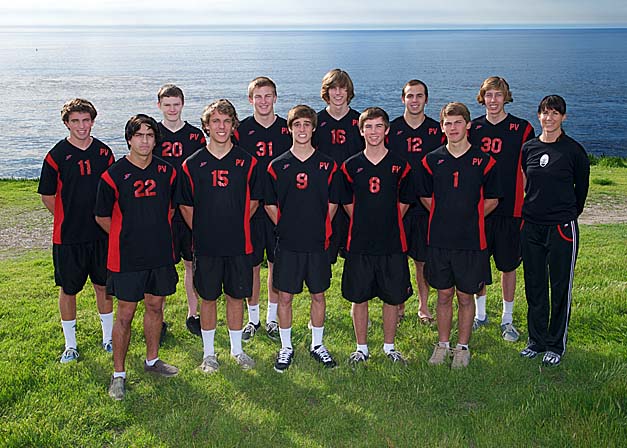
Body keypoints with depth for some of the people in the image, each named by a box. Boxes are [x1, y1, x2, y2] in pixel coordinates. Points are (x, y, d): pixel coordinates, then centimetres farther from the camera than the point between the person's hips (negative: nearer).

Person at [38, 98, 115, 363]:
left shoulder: (104, 152, 2)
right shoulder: (57, 155, -7)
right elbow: (47, 195, 0)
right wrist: (68, 220, 3)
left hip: (101, 234, 3)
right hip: (68, 236, -3)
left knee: (103, 285, 13)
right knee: (68, 289, 8)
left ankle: (108, 338, 28)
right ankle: (70, 345, 23)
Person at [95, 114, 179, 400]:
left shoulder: (167, 171, 2)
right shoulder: (114, 175, -9)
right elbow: (102, 216, 1)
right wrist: (125, 237, 7)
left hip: (160, 253, 4)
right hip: (126, 257, -4)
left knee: (155, 306, 15)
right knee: (125, 314, 2)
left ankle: (152, 360, 33)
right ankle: (118, 374, 13)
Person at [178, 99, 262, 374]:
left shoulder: (246, 162, 1)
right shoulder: (193, 164, -1)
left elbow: (253, 200, 10)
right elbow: (185, 205, 6)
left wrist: (236, 225, 7)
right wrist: (201, 231, 3)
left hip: (239, 244, 1)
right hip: (205, 245, -1)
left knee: (236, 297, 11)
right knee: (208, 298, 10)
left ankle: (237, 349, 28)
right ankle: (208, 352, 24)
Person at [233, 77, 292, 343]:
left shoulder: (287, 129, 5)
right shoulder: (240, 130, 1)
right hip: (249, 209, -1)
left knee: (277, 264, 8)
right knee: (252, 265, 5)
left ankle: (273, 318, 22)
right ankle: (253, 319, 20)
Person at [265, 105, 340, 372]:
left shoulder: (327, 165, 2)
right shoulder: (277, 165, 1)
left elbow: (333, 203, 9)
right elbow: (270, 204, 7)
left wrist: (321, 228, 3)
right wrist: (284, 226, 2)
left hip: (318, 243, 1)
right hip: (287, 243, -1)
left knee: (318, 295, 11)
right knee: (285, 297, 6)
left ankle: (317, 345, 27)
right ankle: (286, 347, 21)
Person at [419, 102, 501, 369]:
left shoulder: (484, 161, -1)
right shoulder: (432, 160, 3)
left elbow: (491, 200, 5)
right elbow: (425, 197, 13)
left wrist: (470, 218, 1)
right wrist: (445, 217, 7)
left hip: (471, 241, -1)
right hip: (438, 240, 2)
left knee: (465, 297, 8)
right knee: (444, 295, 11)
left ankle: (462, 347, 22)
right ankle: (442, 344, 25)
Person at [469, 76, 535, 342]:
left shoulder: (522, 129, -1)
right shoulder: (473, 128, 7)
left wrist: (525, 206, -5)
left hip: (509, 209, -2)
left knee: (508, 265, 6)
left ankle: (507, 320, 20)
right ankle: (480, 314, 27)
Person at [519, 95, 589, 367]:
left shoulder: (573, 150, -4)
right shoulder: (528, 148, 6)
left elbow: (581, 189, 5)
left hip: (562, 227, -4)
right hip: (531, 227, 4)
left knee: (560, 287, 4)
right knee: (534, 286, 11)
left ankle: (556, 345, 17)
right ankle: (536, 341, 25)